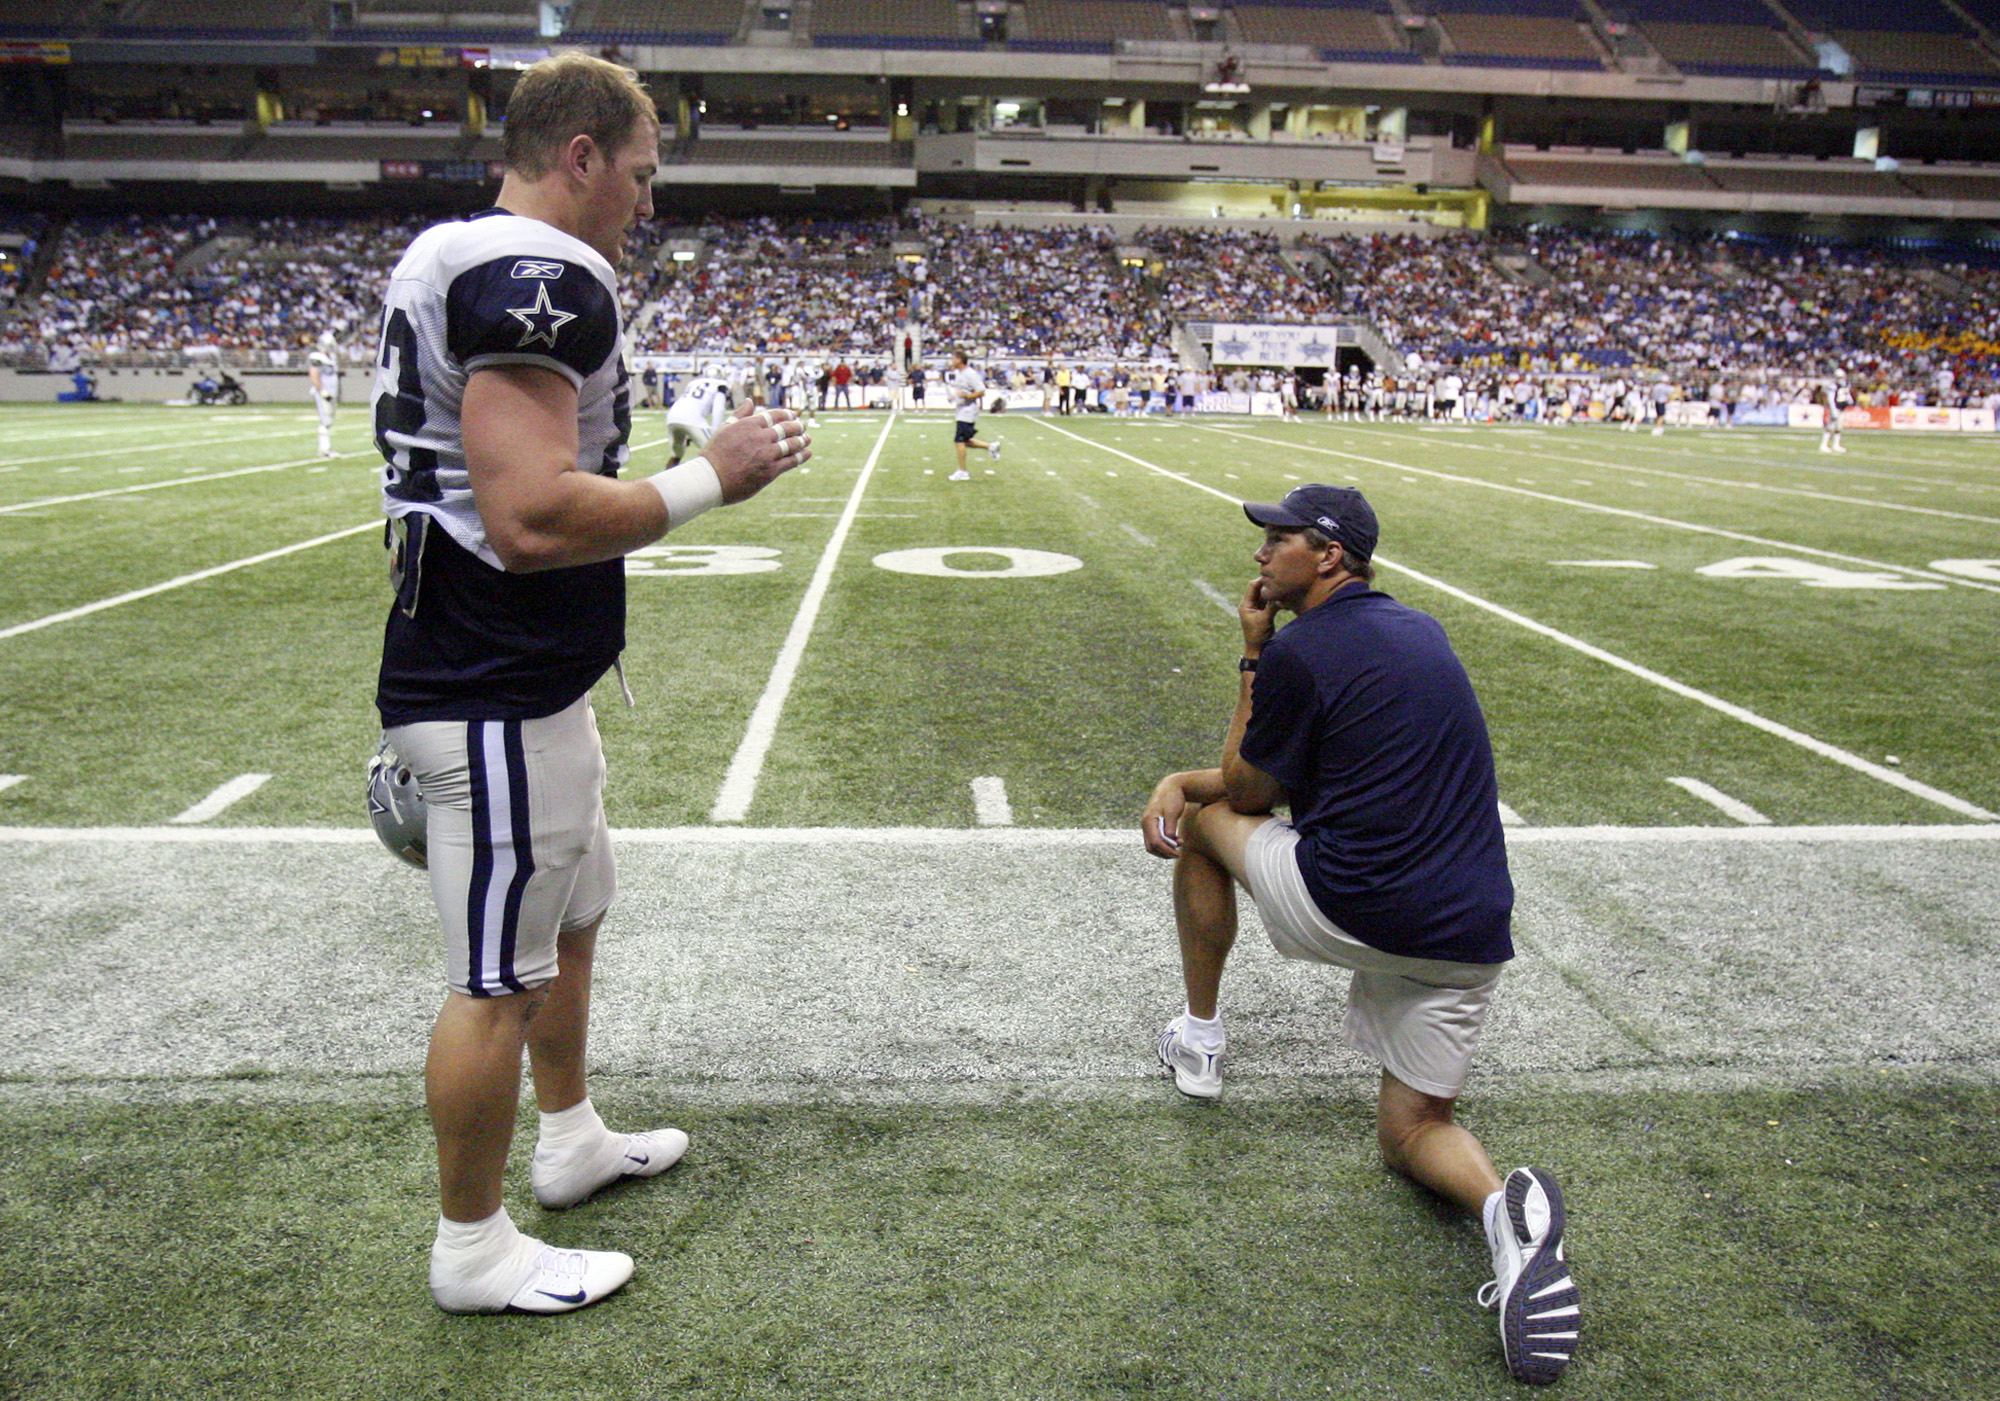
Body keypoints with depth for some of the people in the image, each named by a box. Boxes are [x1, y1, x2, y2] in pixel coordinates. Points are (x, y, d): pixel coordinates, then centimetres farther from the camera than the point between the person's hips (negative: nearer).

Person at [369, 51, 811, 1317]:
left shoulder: (455, 261, 14)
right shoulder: (539, 276, -19)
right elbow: (534, 519, -29)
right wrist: (710, 479, -19)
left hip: (514, 681, 11)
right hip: (499, 699, -11)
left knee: (573, 915, 24)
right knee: (501, 978, 3)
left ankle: (571, 1140, 43)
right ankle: (473, 1250, 22)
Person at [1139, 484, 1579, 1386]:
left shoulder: (1300, 651, -8)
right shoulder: (1418, 630, 17)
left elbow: (1249, 792, 7)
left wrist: (1253, 656, 9)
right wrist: (1182, 780, 21)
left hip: (1349, 909, -7)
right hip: (1470, 932, 7)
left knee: (1201, 823, 20)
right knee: (1410, 1131, 19)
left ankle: (1199, 1041, 29)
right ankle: (1505, 1206, -16)